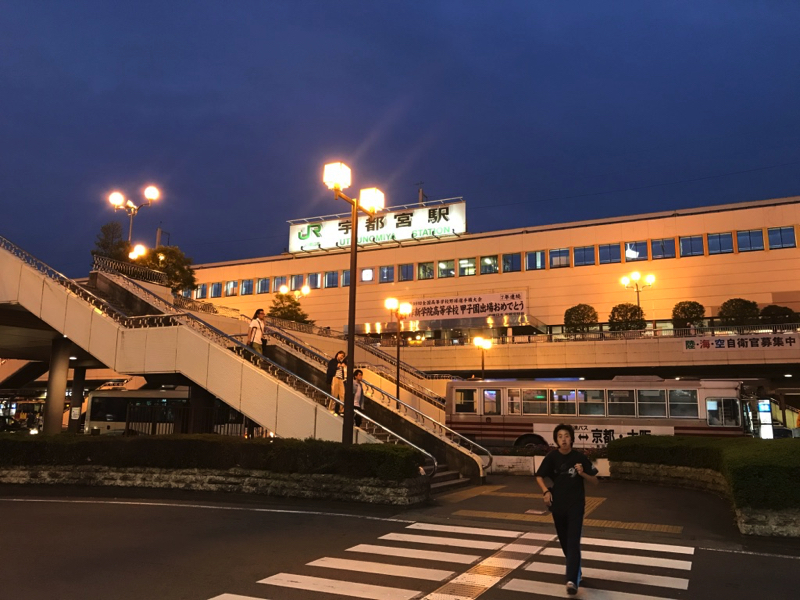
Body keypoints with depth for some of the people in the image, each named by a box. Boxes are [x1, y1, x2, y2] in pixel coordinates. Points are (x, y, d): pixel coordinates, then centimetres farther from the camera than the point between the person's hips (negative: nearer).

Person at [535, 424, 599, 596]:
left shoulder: (579, 457, -9)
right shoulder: (552, 457, -6)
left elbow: (594, 480, 0)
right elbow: (539, 477, 4)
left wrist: (582, 473, -20)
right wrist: (546, 491, -13)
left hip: (576, 505, -2)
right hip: (558, 505, 2)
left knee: (573, 542, -11)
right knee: (564, 541, 15)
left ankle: (572, 580, -15)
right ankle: (575, 571, 38)